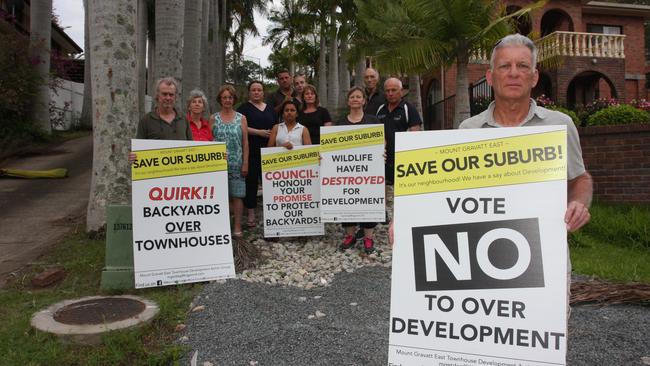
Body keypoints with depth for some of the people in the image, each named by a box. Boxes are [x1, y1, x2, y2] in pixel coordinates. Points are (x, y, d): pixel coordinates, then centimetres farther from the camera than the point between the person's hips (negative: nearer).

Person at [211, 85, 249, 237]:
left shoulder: (241, 118, 6)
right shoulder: (214, 118, 7)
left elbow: (245, 143, 3)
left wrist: (245, 163, -2)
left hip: (236, 163, -1)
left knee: (237, 195, 0)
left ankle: (237, 226, 7)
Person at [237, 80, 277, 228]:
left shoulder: (270, 109, 17)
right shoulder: (244, 108, 3)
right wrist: (259, 132, -14)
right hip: (251, 151, -3)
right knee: (251, 180, -1)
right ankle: (251, 214, 7)